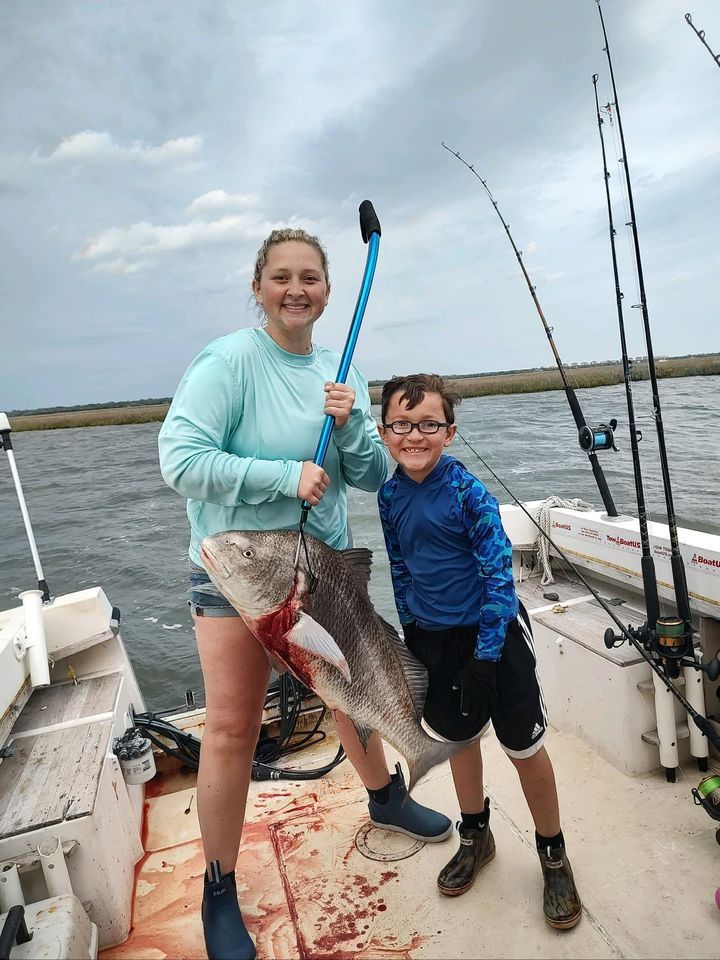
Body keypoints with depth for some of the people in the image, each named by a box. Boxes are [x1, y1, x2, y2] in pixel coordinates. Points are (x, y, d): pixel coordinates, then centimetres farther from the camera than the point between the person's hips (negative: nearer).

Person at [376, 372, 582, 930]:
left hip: (493, 633, -5)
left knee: (523, 746, 9)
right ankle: (476, 838, 44)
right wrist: (410, 634, 10)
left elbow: (499, 571, -18)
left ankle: (554, 857, 33)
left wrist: (486, 653, -18)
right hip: (433, 638, 5)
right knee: (458, 736, 20)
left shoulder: (468, 491, -20)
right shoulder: (390, 496, -3)